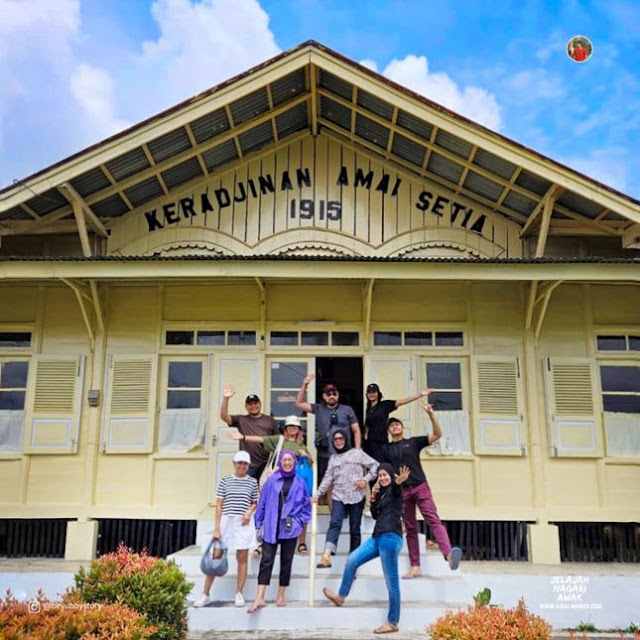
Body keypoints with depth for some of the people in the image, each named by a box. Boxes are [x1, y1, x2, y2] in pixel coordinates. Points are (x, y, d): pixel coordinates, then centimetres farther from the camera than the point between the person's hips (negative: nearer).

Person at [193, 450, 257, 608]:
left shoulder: (252, 482, 5)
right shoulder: (225, 481, 2)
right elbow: (219, 505, 1)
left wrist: (249, 512, -7)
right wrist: (216, 528, -4)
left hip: (244, 523, 1)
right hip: (226, 520, 0)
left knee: (242, 558, 4)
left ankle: (239, 594, 15)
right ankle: (205, 594, 9)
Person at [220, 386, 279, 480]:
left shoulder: (270, 421, 10)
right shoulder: (241, 420, 8)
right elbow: (224, 416, -4)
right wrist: (225, 399, -19)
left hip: (266, 465, 0)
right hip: (248, 466, 0)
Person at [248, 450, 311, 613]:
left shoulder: (300, 483, 4)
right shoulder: (272, 481, 2)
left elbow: (306, 506, 10)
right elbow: (262, 503, 5)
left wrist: (300, 521, -1)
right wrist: (258, 524, 3)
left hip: (289, 529, 1)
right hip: (271, 527, -1)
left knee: (286, 562, 8)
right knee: (266, 561, -5)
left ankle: (281, 597, 18)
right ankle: (260, 598, -6)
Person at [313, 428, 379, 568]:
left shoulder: (357, 453, 8)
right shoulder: (333, 458, 19)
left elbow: (375, 465, 5)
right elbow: (328, 478, 15)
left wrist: (366, 479, -8)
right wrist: (317, 494, 6)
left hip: (356, 497, -2)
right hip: (338, 497, 2)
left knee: (355, 530, 2)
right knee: (334, 524, -19)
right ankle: (326, 556, -35)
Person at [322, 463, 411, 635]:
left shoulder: (395, 490, -4)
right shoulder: (382, 492, 20)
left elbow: (396, 485, -30)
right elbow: (375, 515, 19)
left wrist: (399, 481, -55)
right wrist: (373, 497, 4)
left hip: (390, 537, -9)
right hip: (378, 537, 9)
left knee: (391, 582, -3)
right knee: (352, 560, 9)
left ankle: (393, 623, 3)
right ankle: (341, 596, 23)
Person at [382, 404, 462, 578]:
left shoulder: (413, 442, 11)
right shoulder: (387, 449, 14)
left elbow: (437, 435, 3)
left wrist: (431, 414, -10)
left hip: (420, 487, -2)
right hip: (401, 491, 2)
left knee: (433, 520, -18)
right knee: (410, 529, 6)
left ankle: (449, 554, -36)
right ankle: (415, 567, 9)